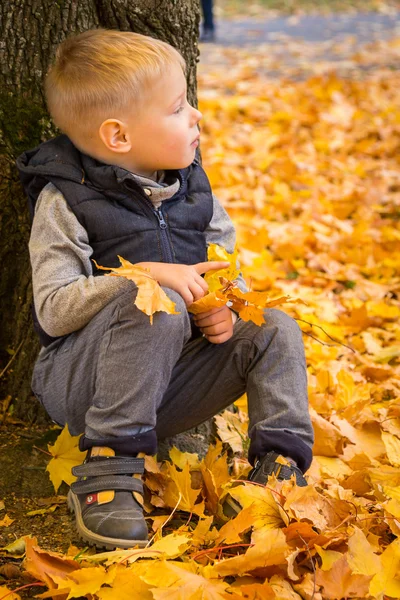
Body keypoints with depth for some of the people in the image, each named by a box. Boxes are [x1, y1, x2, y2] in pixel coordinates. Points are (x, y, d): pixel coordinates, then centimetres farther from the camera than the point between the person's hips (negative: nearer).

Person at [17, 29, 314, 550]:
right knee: (157, 308, -34)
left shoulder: (190, 186, 7)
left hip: (171, 379, 6)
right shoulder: (64, 199, -11)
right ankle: (108, 473, -31)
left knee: (275, 329, -11)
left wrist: (225, 309, -11)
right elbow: (53, 309, -18)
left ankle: (279, 466, -13)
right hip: (81, 383, -6)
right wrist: (148, 275, -27)